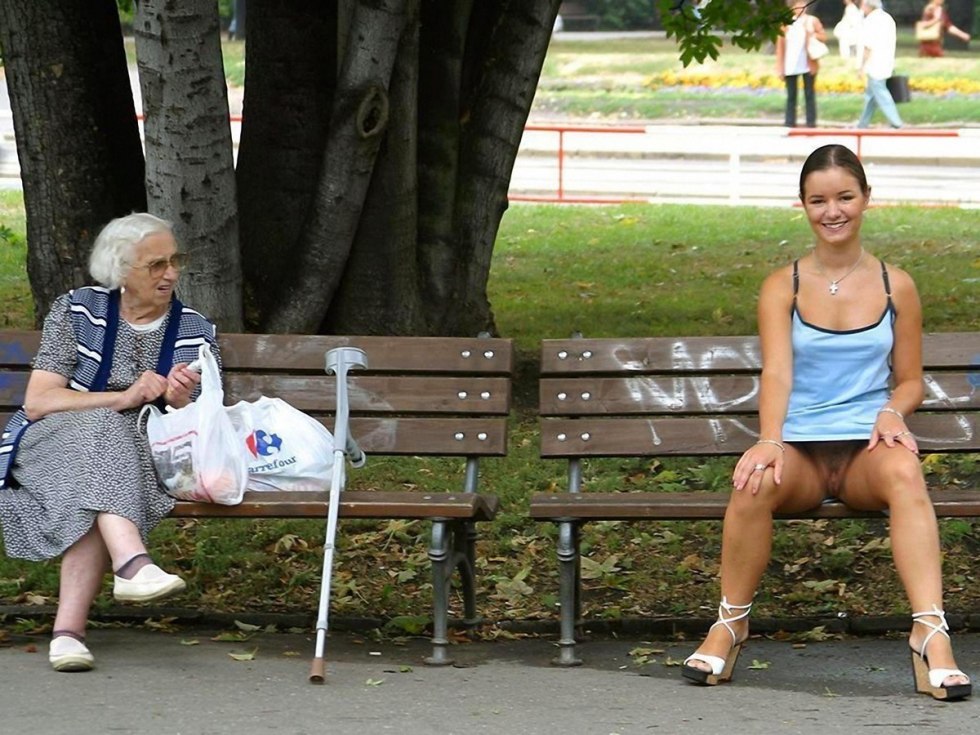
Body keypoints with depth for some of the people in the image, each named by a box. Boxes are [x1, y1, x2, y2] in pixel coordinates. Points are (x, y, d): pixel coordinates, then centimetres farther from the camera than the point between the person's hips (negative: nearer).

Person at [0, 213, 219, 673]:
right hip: (51, 445, -1)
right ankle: (133, 564, -54)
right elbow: (37, 403, -7)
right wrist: (123, 398, -19)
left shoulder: (196, 333, 10)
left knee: (96, 494, -35)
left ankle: (68, 630, -43)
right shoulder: (76, 312, 2)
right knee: (101, 429, -36)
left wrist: (181, 403, -15)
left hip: (142, 457, 2)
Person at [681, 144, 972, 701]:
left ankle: (931, 634, -49)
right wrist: (769, 441, -27)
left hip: (867, 449, 0)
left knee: (904, 473, -37)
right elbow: (777, 370, -8)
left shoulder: (896, 287, 10)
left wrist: (893, 412, -9)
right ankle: (731, 623, -16)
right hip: (800, 450, 0)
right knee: (755, 482, -36)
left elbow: (910, 380, 16)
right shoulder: (783, 288, 7)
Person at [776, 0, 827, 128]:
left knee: (809, 95, 2)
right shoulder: (786, 23, 4)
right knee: (791, 96, 4)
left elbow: (823, 36, 8)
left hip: (808, 65, -1)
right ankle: (790, 125, 7)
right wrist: (780, 68, -1)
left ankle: (811, 124, 5)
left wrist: (812, 34, -13)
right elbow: (780, 46, 3)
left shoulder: (812, 21, 5)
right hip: (790, 66, 1)